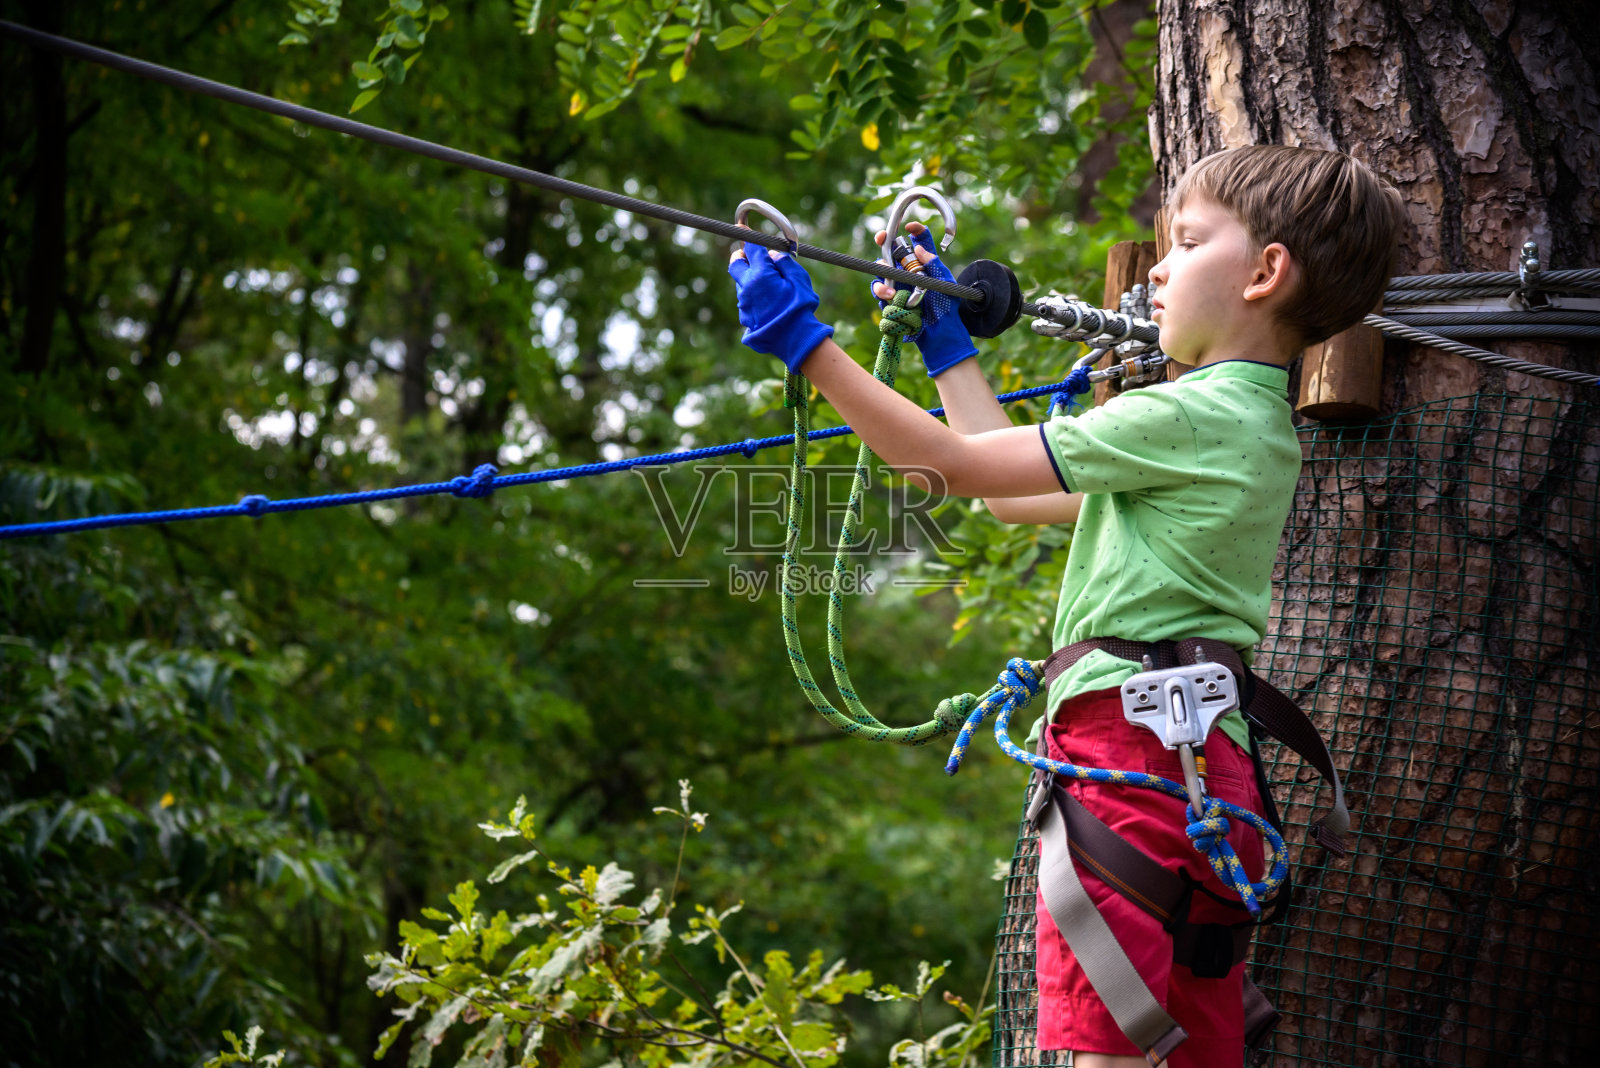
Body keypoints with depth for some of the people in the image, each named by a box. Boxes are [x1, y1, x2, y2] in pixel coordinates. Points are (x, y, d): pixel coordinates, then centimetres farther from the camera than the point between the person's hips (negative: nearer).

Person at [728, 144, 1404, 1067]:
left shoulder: (1192, 417, -8)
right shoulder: (1256, 427, 22)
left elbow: (960, 465, -6)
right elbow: (1012, 493, 29)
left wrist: (803, 341, -2)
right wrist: (948, 341, 36)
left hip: (1137, 743, -10)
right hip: (1212, 773, 10)